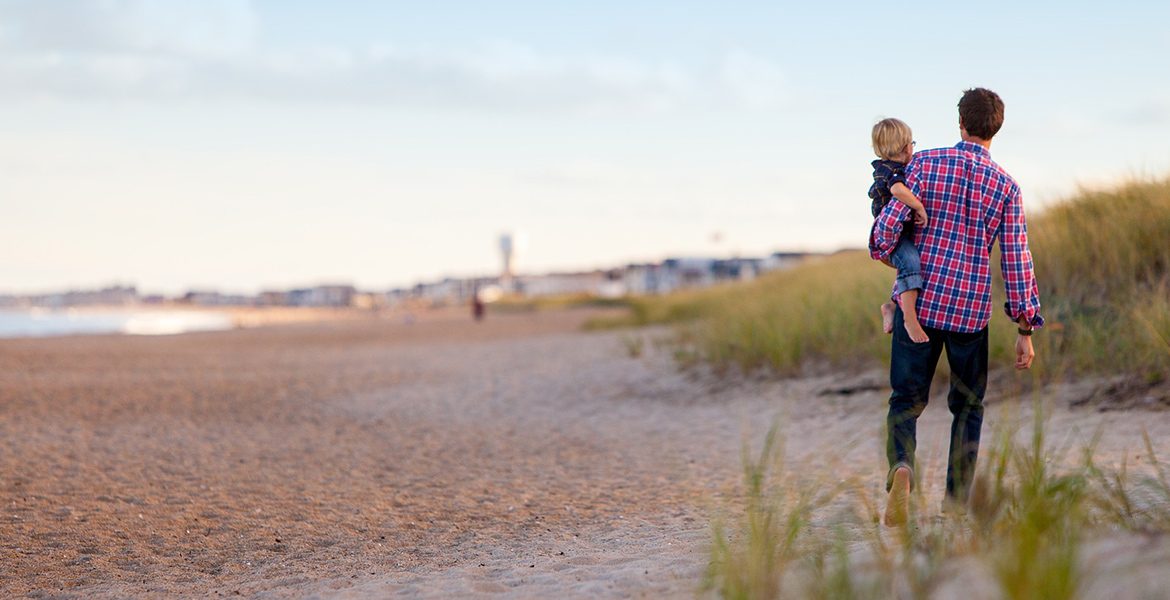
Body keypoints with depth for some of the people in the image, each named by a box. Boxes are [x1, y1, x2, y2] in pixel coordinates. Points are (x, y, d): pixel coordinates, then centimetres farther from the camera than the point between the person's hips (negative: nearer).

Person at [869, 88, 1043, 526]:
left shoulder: (925, 163, -2)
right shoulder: (1006, 186, 0)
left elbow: (890, 222, -8)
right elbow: (1016, 260, -2)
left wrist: (881, 251, 16)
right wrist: (1026, 329, 3)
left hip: (918, 302, 0)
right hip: (971, 310, 0)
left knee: (906, 399, 8)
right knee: (968, 404, 16)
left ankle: (901, 466, -21)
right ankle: (956, 502, 15)